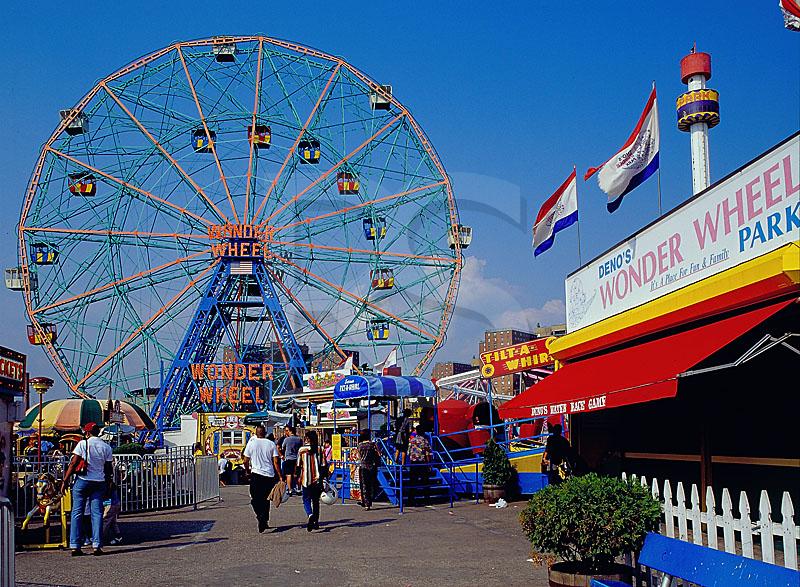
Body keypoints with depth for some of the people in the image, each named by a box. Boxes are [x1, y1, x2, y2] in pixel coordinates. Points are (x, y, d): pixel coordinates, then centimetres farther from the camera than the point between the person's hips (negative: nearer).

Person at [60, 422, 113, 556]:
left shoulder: (83, 444, -3)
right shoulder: (106, 447, 6)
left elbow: (73, 463, -7)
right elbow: (108, 469, 7)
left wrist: (65, 481, -2)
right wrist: (108, 485, 15)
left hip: (82, 480, -2)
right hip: (99, 482, 2)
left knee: (77, 513, 3)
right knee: (97, 513, 3)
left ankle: (75, 546, 0)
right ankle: (97, 545, -4)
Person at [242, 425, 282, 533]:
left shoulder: (251, 443, -1)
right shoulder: (271, 444, 2)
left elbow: (246, 461, 2)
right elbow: (276, 461, -2)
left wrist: (248, 471, 19)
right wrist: (280, 476, 2)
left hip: (256, 474, -2)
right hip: (269, 475, 2)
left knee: (255, 499, 3)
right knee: (266, 499, 14)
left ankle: (260, 517, -21)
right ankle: (265, 521, 11)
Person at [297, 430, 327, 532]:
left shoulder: (301, 450, -4)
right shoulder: (319, 450, 0)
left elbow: (298, 465, 0)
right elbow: (323, 465, -1)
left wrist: (298, 478, 11)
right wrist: (323, 477, 8)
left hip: (306, 480, -2)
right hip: (317, 480, 2)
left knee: (306, 500, 3)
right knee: (316, 501, 15)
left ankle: (310, 515, -24)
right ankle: (316, 521, 20)